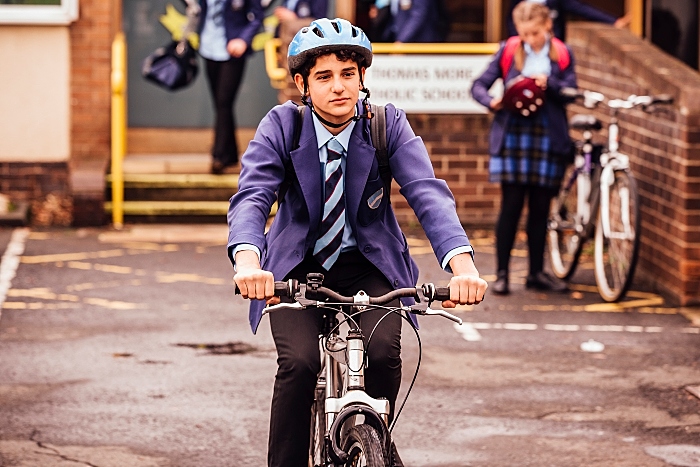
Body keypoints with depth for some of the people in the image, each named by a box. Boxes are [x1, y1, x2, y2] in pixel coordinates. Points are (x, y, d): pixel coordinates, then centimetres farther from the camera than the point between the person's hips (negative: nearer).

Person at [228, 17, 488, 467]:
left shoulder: (388, 124, -12)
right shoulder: (282, 126, -14)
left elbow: (428, 193, -25)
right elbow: (251, 197, -27)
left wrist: (462, 264, -44)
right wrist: (248, 261, -49)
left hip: (368, 264, 1)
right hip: (296, 268, -1)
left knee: (384, 353, -23)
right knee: (299, 362, -24)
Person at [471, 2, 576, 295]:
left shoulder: (561, 54, 6)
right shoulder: (508, 52, 4)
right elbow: (479, 85, 4)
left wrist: (549, 83, -19)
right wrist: (491, 101, -17)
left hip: (548, 137, 1)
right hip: (513, 136, -1)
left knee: (540, 208, 7)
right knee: (511, 205, -3)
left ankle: (536, 273, 16)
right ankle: (501, 273, 2)